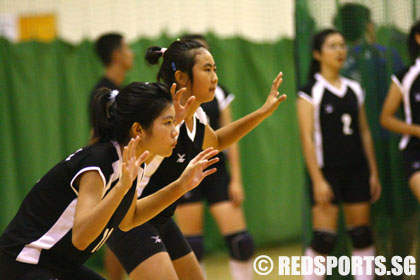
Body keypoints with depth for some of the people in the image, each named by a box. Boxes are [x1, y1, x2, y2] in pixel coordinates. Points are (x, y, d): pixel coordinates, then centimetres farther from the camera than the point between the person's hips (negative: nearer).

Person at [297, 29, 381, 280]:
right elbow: (307, 138, -9)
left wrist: (373, 172, 10)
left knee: (362, 235, 5)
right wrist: (317, 179, -16)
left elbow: (365, 132, 15)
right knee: (324, 239, -9)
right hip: (328, 171, -5)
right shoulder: (310, 92, -5)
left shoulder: (354, 89, 12)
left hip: (357, 170, 5)